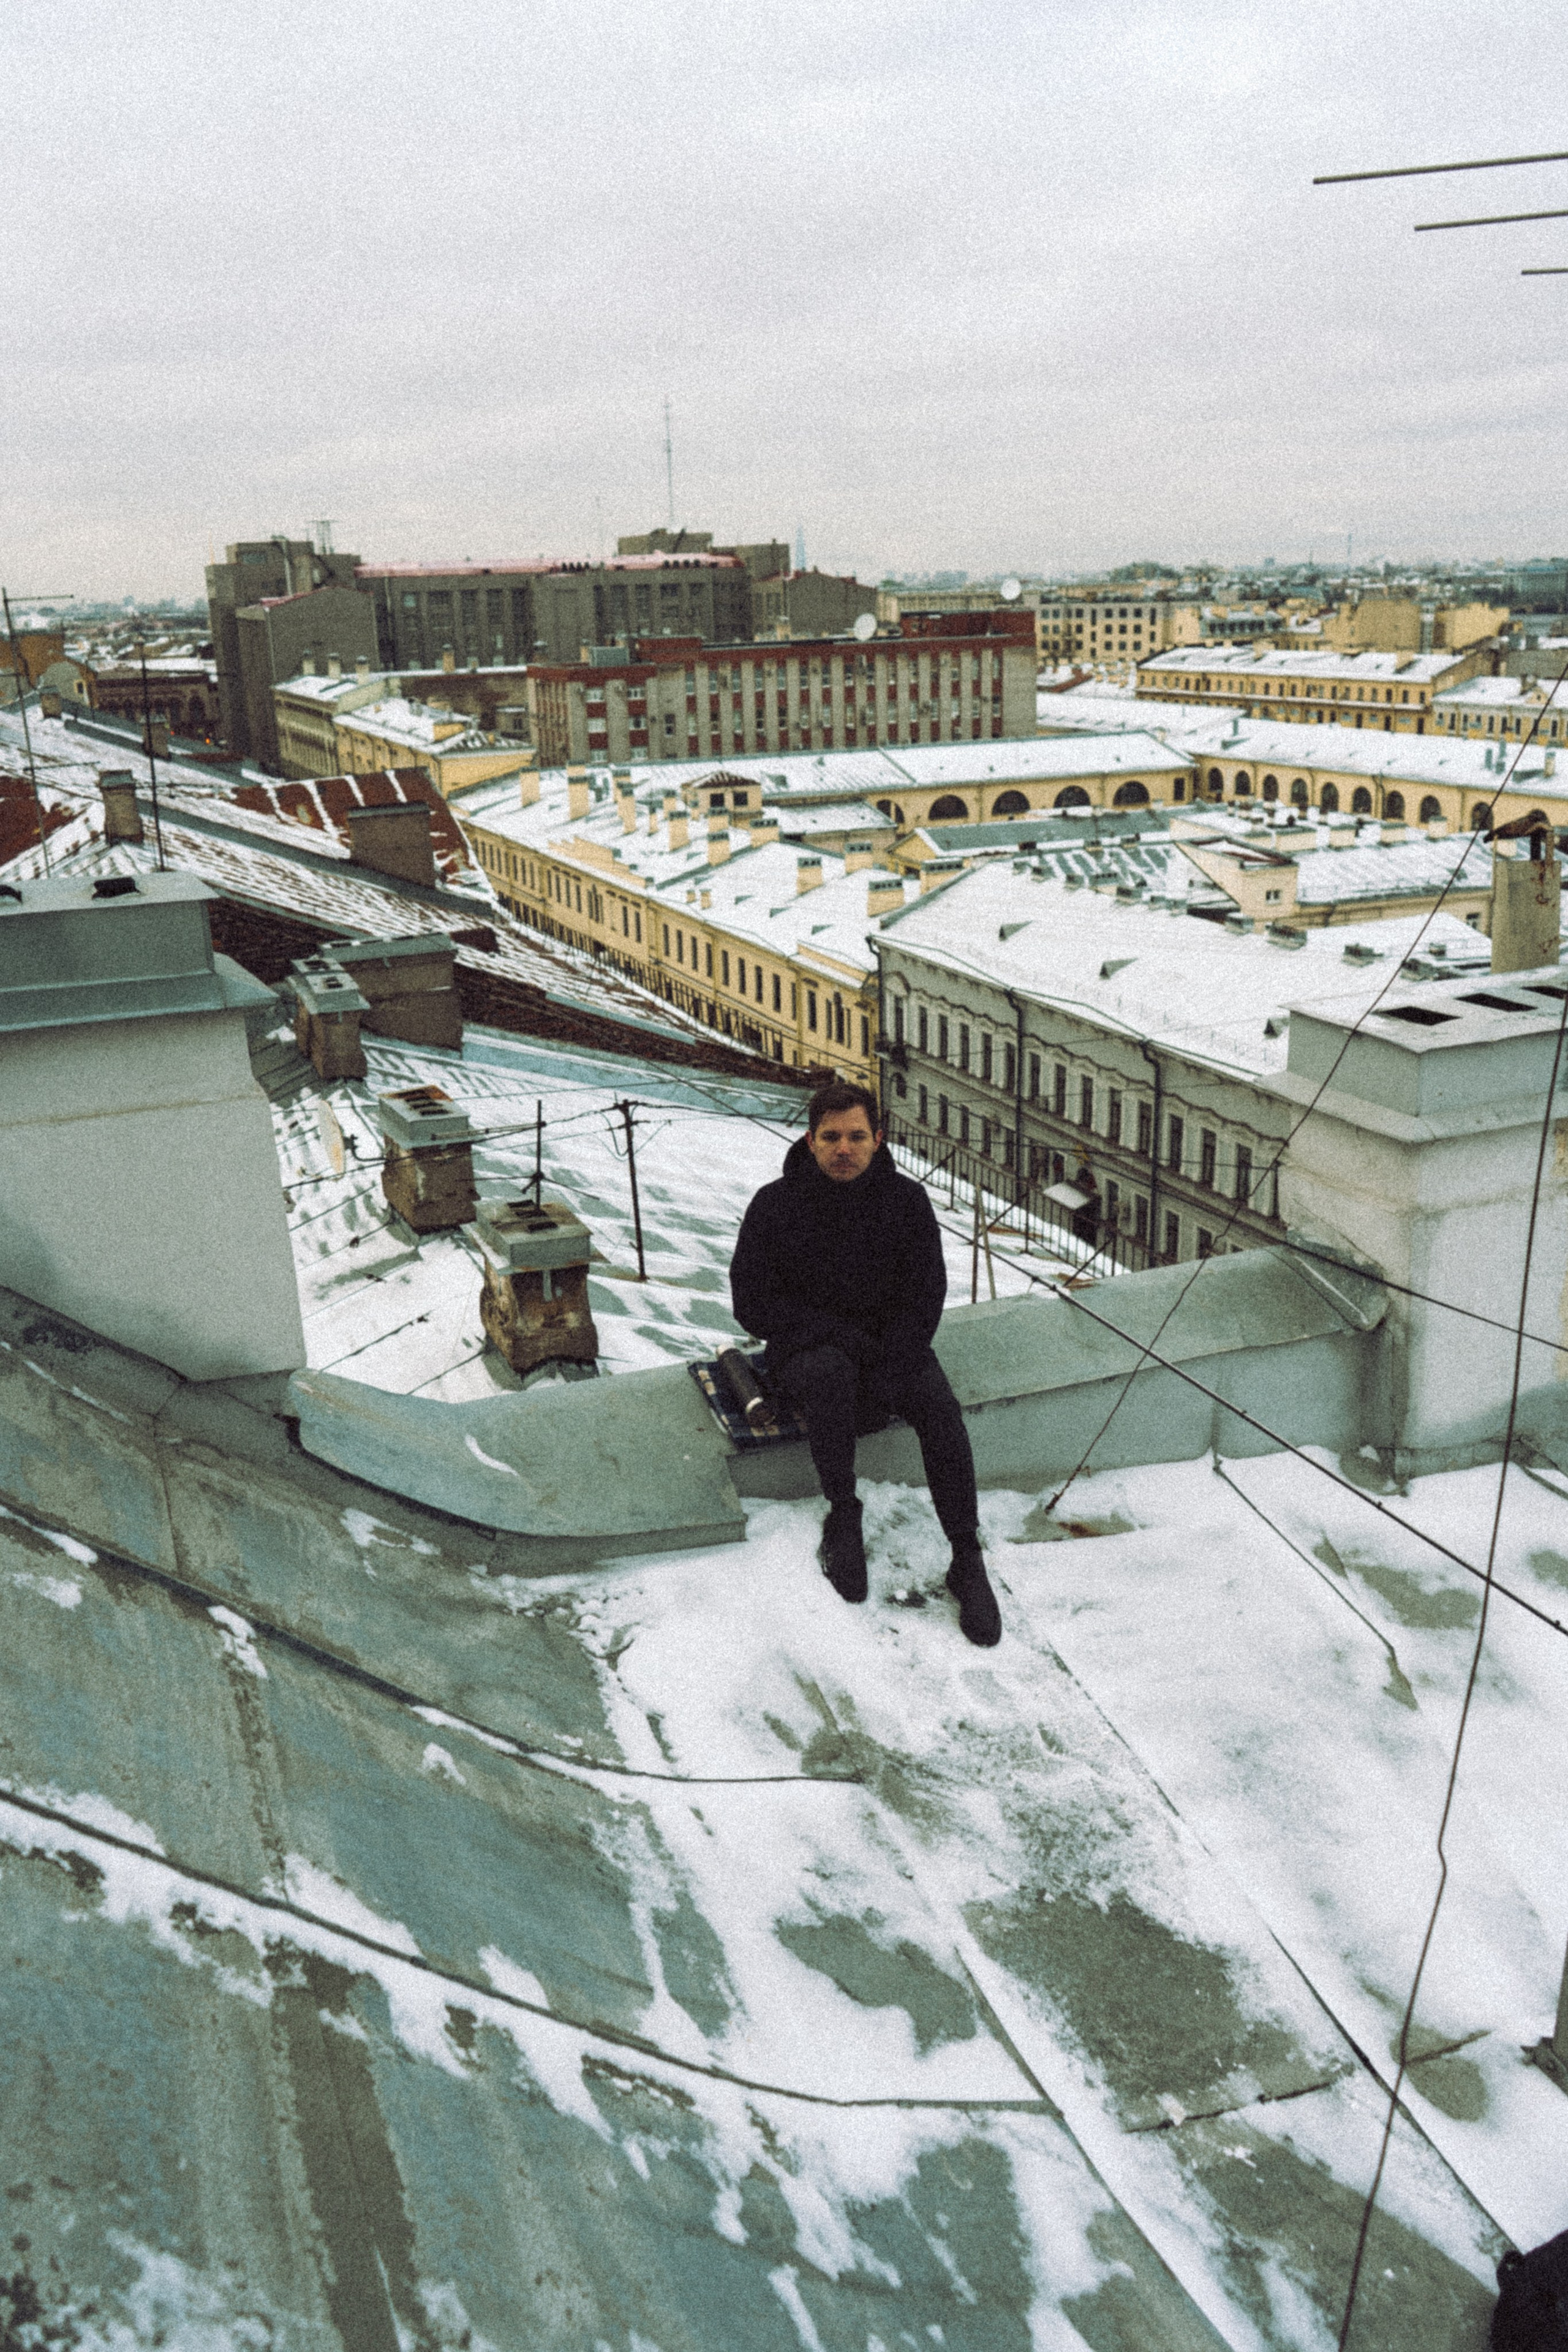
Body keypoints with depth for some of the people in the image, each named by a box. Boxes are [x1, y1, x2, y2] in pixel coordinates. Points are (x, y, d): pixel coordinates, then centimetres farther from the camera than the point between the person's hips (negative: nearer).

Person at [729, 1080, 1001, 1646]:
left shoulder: (906, 1200, -5)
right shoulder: (775, 1207, -9)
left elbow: (924, 1296, -4)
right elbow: (753, 1306, -8)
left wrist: (888, 1375, -18)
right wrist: (845, 1338, -17)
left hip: (891, 1345, 2)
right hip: (805, 1348, -1)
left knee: (937, 1403, -27)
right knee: (830, 1374, -36)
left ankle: (967, 1558, -23)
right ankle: (842, 1516, -20)